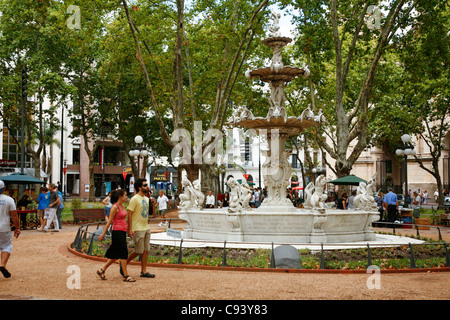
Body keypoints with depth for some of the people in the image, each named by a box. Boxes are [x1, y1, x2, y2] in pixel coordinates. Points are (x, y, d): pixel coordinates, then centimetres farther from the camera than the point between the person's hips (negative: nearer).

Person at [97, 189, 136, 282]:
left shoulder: (122, 206, 14)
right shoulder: (115, 207, -12)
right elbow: (109, 221, -12)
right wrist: (103, 234, -11)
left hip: (123, 233, 9)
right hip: (117, 232, -9)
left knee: (116, 255, 12)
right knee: (123, 253, -6)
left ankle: (102, 270, 22)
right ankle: (126, 276, 0)